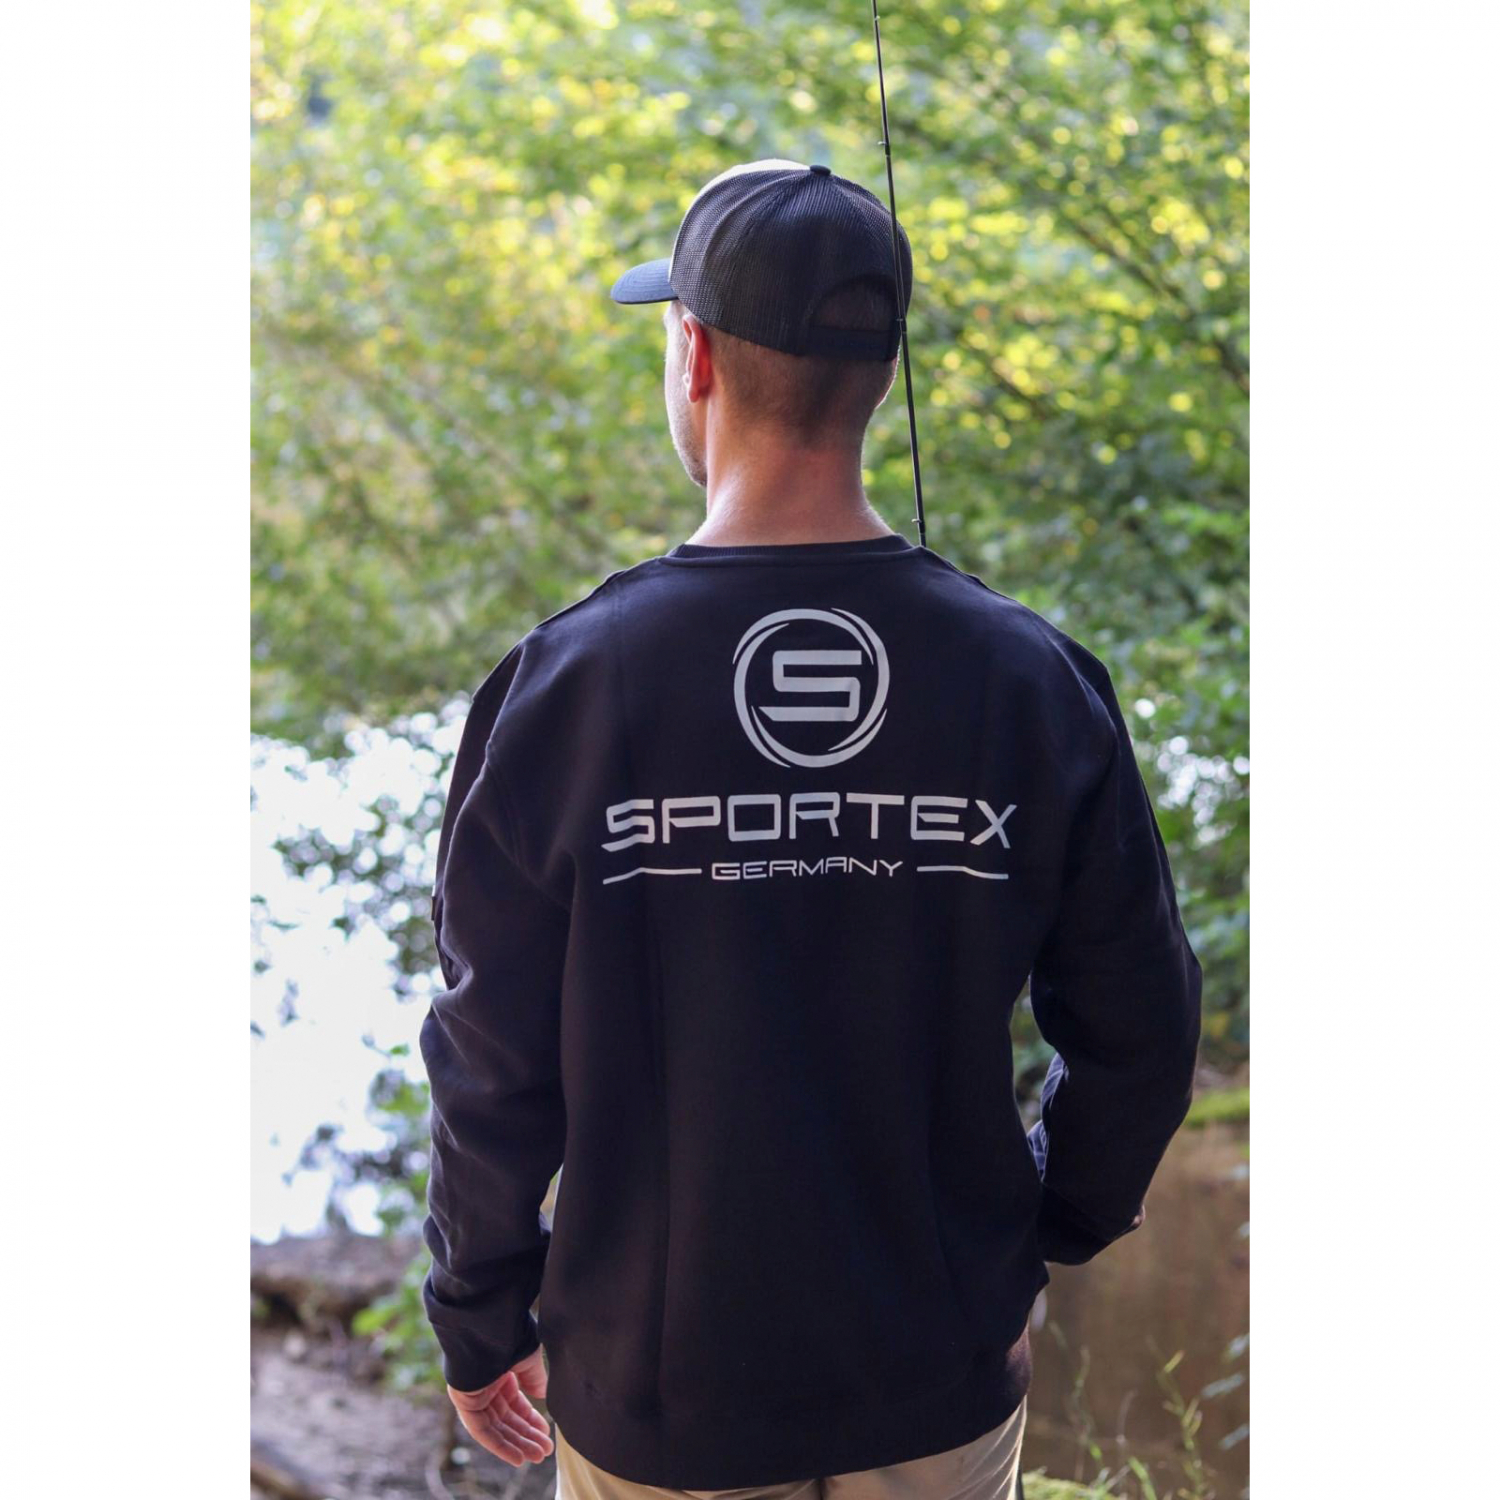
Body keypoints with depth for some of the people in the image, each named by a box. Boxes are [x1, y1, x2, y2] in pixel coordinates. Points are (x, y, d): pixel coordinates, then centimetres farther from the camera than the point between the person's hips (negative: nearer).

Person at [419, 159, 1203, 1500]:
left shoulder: (561, 688, -15)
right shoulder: (1036, 683, -10)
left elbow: (494, 1066, -8)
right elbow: (1138, 1037, -2)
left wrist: (481, 1325, 7)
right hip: (945, 1388, 1)